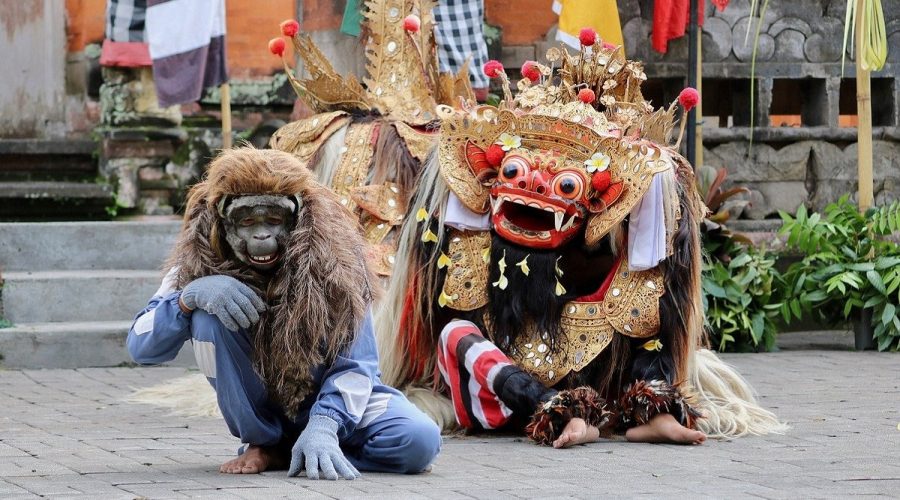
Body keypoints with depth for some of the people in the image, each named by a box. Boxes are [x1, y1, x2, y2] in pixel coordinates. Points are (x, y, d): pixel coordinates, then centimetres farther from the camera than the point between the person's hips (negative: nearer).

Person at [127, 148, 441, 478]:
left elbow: (354, 362, -20)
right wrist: (189, 296, -35)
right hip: (257, 408, 1)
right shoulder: (201, 263, -16)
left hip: (326, 396, -1)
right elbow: (141, 348, -16)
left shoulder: (330, 263, -20)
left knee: (419, 441, -29)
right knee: (208, 318, -27)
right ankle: (263, 444, -10)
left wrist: (323, 426, -38)